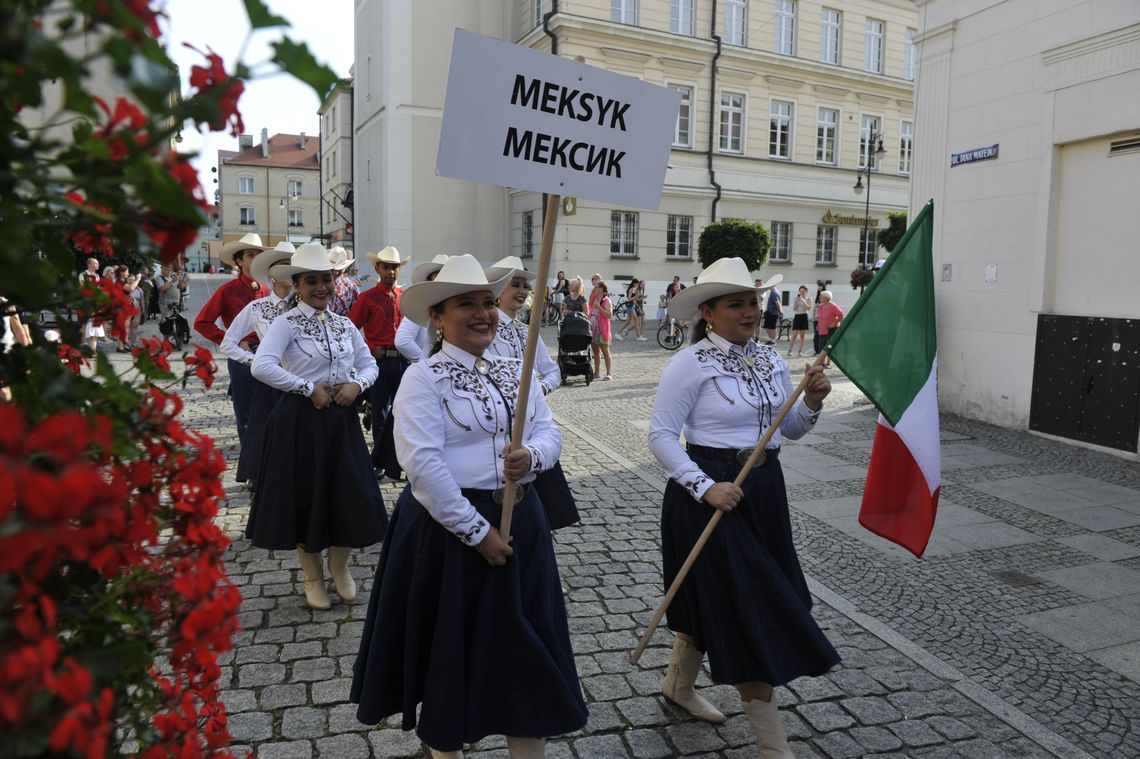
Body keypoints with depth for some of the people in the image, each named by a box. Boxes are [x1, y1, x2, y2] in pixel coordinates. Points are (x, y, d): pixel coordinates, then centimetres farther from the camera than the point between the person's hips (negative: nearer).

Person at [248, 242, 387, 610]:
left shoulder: (344, 324, 8)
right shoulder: (287, 323, -9)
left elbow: (370, 365, 14)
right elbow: (262, 366, -24)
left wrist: (357, 384, -8)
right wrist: (310, 388, -19)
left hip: (342, 418, 4)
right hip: (301, 418, -4)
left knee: (351, 494, 5)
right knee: (305, 494, 7)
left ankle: (340, 568, 30)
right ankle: (313, 576, 28)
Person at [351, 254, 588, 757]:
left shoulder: (514, 370, 9)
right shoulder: (424, 378, -11)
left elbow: (549, 431, 7)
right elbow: (423, 464, -20)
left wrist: (532, 456, -17)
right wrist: (476, 531, -19)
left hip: (520, 522, 6)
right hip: (448, 529, -5)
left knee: (528, 639, 12)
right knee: (452, 642, 11)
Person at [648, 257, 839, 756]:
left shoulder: (770, 360, 7)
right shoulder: (690, 364, -13)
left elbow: (790, 430, 12)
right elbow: (661, 436, -14)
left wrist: (812, 402, -8)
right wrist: (705, 487, -22)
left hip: (764, 490, 7)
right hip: (713, 491, -7)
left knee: (714, 598, 20)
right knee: (744, 608, -1)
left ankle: (678, 685, 44)